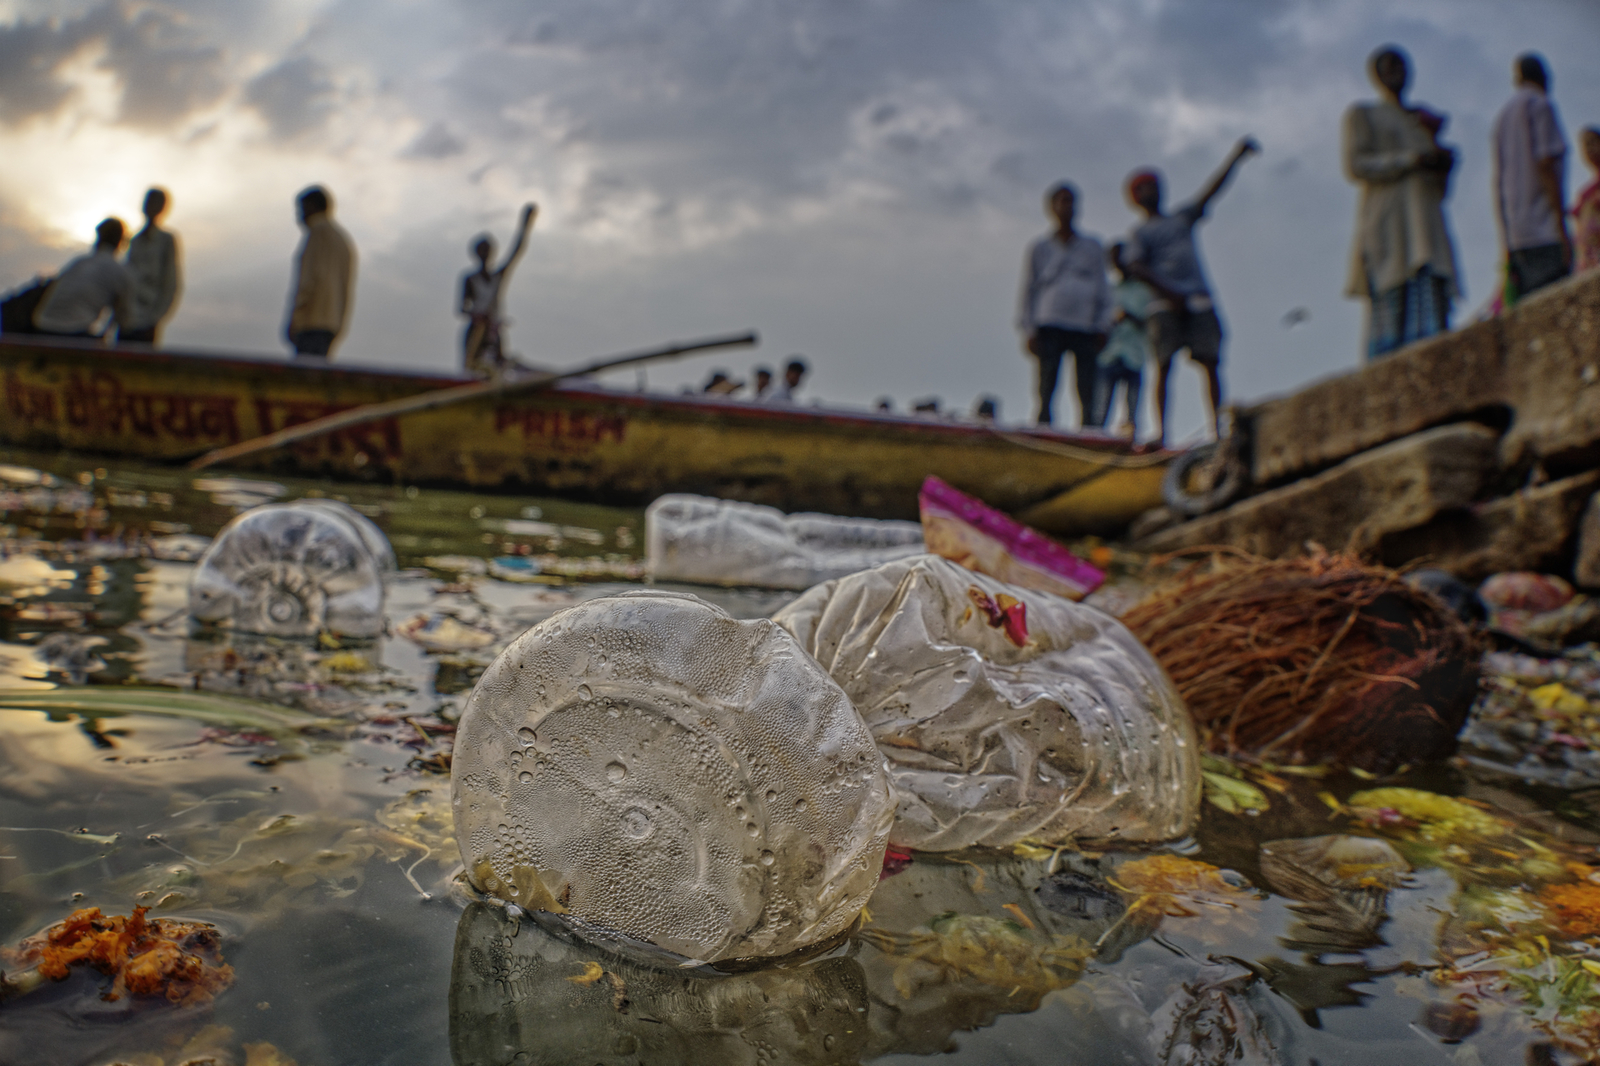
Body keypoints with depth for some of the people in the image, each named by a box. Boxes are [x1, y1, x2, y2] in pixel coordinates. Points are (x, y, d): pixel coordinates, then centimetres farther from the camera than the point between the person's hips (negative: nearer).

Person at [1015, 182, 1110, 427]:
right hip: (1049, 326, -1)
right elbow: (1027, 291, 10)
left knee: (1087, 391, -7)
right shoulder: (1039, 249, 12)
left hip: (1085, 329, 1)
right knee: (1046, 390, -9)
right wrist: (1028, 331, 0)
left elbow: (1102, 288, 18)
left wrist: (1102, 326, 7)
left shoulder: (1092, 247, 16)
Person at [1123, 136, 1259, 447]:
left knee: (1210, 362, -6)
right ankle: (1161, 433, -11)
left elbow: (1211, 191, 18)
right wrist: (1169, 292, -15)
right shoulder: (1140, 232, 10)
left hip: (1199, 301, 4)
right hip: (1165, 304, -4)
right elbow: (1136, 267, -5)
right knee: (1164, 365, -9)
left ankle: (1217, 428, -10)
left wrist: (1236, 156, 9)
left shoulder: (1183, 217, 25)